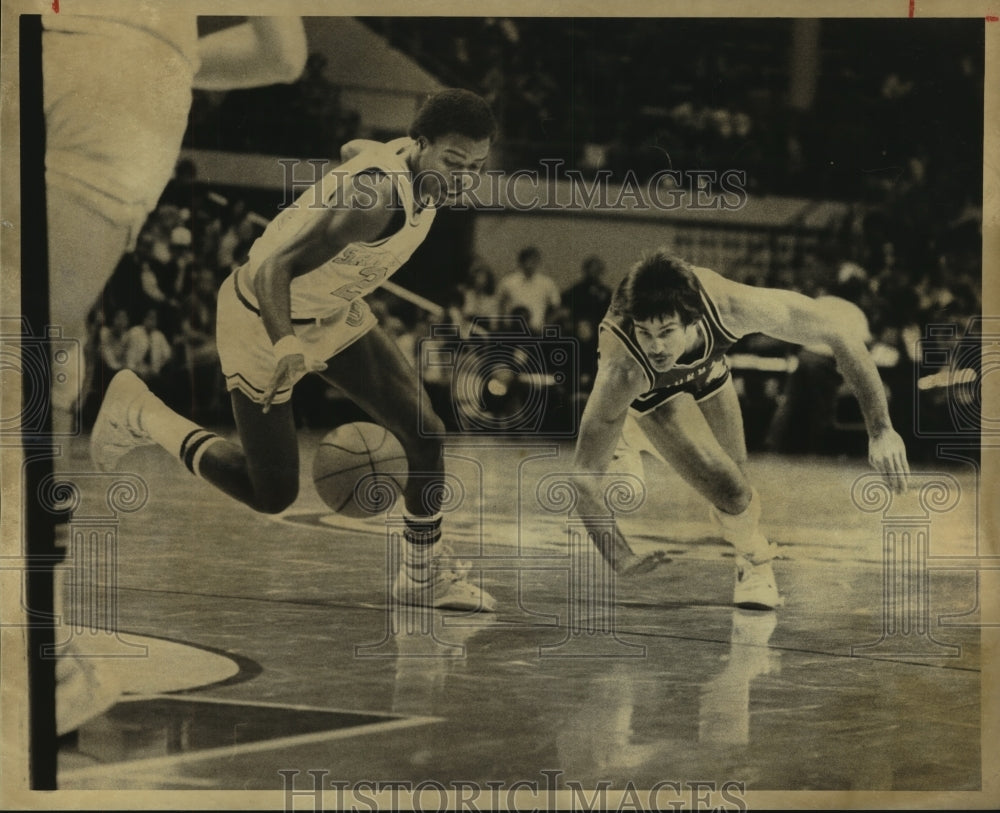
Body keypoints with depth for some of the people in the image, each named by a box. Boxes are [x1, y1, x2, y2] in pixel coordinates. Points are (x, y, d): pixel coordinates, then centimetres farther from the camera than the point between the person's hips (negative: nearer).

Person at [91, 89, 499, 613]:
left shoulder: (411, 157, -9)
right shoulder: (376, 196, -36)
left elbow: (355, 151, 16)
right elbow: (272, 270, -40)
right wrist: (285, 346, -57)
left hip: (333, 312, 9)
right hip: (265, 318, -8)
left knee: (425, 434, -2)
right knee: (271, 494, -2)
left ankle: (424, 578, 15)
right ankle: (140, 415, 17)